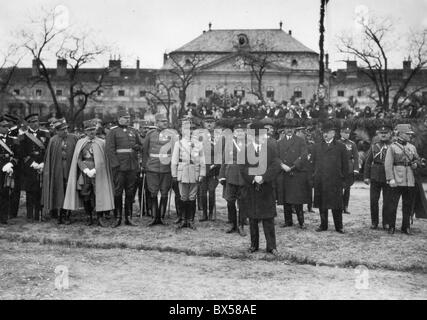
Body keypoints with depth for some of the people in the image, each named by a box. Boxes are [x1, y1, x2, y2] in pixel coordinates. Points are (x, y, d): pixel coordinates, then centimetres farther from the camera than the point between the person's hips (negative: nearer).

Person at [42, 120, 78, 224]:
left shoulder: (73, 138, 3)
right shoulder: (53, 141, 3)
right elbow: (48, 158, 5)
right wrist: (48, 171, -2)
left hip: (70, 169, 0)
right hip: (57, 170, 0)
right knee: (58, 193, 3)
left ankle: (67, 215, 7)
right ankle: (59, 215, 9)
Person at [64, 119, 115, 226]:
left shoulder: (101, 142, 8)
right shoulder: (80, 143, 10)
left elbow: (103, 160, 2)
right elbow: (78, 160, 4)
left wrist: (94, 170, -9)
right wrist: (87, 171, -9)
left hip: (98, 172, -1)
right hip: (84, 172, 1)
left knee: (99, 195, -9)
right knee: (85, 196, 0)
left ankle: (99, 219, -5)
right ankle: (89, 218, 10)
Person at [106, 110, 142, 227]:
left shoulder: (133, 131, 16)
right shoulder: (113, 132, 0)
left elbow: (141, 146, 23)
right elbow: (109, 149, -7)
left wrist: (136, 147, -1)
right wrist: (116, 164, -15)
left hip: (132, 167, 5)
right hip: (119, 167, -5)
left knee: (130, 192, 7)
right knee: (118, 192, -1)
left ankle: (128, 218, 14)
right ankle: (118, 218, 6)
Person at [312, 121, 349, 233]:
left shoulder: (340, 146, 4)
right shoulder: (316, 147, 13)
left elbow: (345, 165, 5)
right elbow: (314, 162, 16)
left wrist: (342, 178, 0)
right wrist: (316, 175, 8)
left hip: (335, 181, -3)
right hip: (320, 181, 3)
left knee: (336, 205, 0)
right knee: (321, 204, 5)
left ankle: (339, 226, 9)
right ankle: (323, 225, 15)